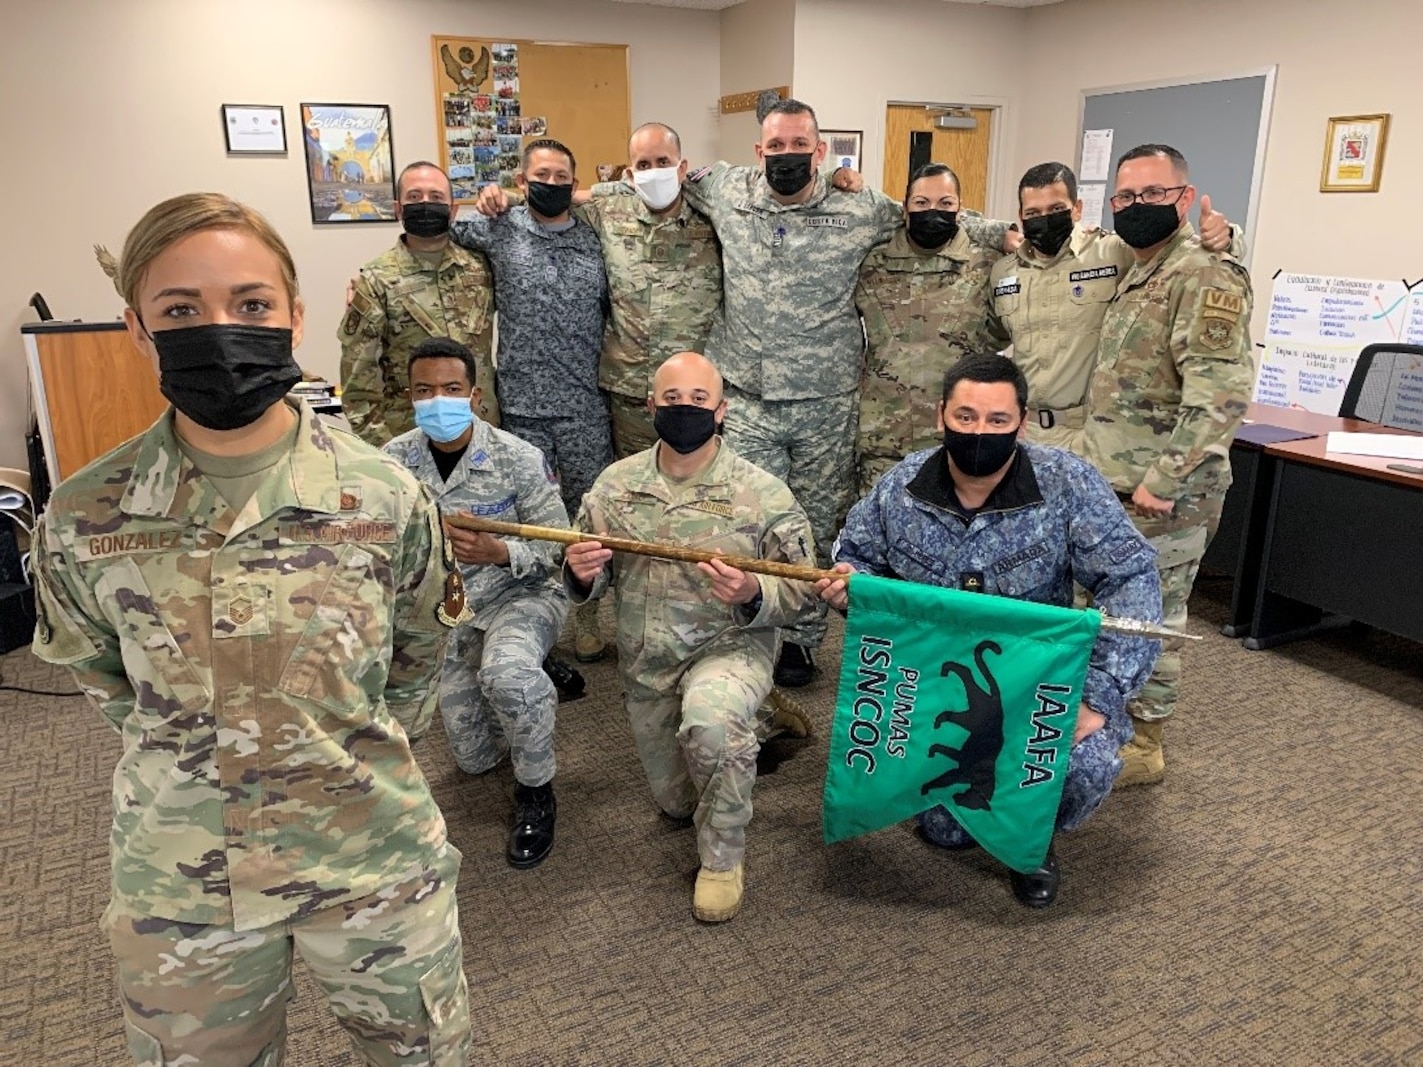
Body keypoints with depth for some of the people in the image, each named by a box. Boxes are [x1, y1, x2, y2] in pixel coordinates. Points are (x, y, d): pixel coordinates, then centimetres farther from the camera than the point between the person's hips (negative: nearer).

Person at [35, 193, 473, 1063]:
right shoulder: (83, 519, -12)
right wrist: (193, 753, 6)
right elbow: (103, 677, 6)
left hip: (377, 859, 0)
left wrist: (347, 757, 6)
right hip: (178, 882, 1)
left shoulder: (387, 498, -15)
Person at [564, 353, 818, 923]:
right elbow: (584, 582, 3)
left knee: (709, 722, -38)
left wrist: (753, 594, -31)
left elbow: (803, 592, -10)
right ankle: (742, 737, 48)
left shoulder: (763, 493, -13)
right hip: (645, 663, 5)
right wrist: (580, 573, -21)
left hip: (730, 647, -4)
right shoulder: (616, 484, -3)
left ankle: (723, 859, -11)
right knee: (675, 803, 17)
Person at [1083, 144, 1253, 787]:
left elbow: (1220, 393, -25)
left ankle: (1142, 747, 16)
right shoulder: (1136, 277, 16)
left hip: (1161, 496, -9)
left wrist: (1163, 480, -25)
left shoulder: (1206, 279, -14)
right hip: (1112, 487, 9)